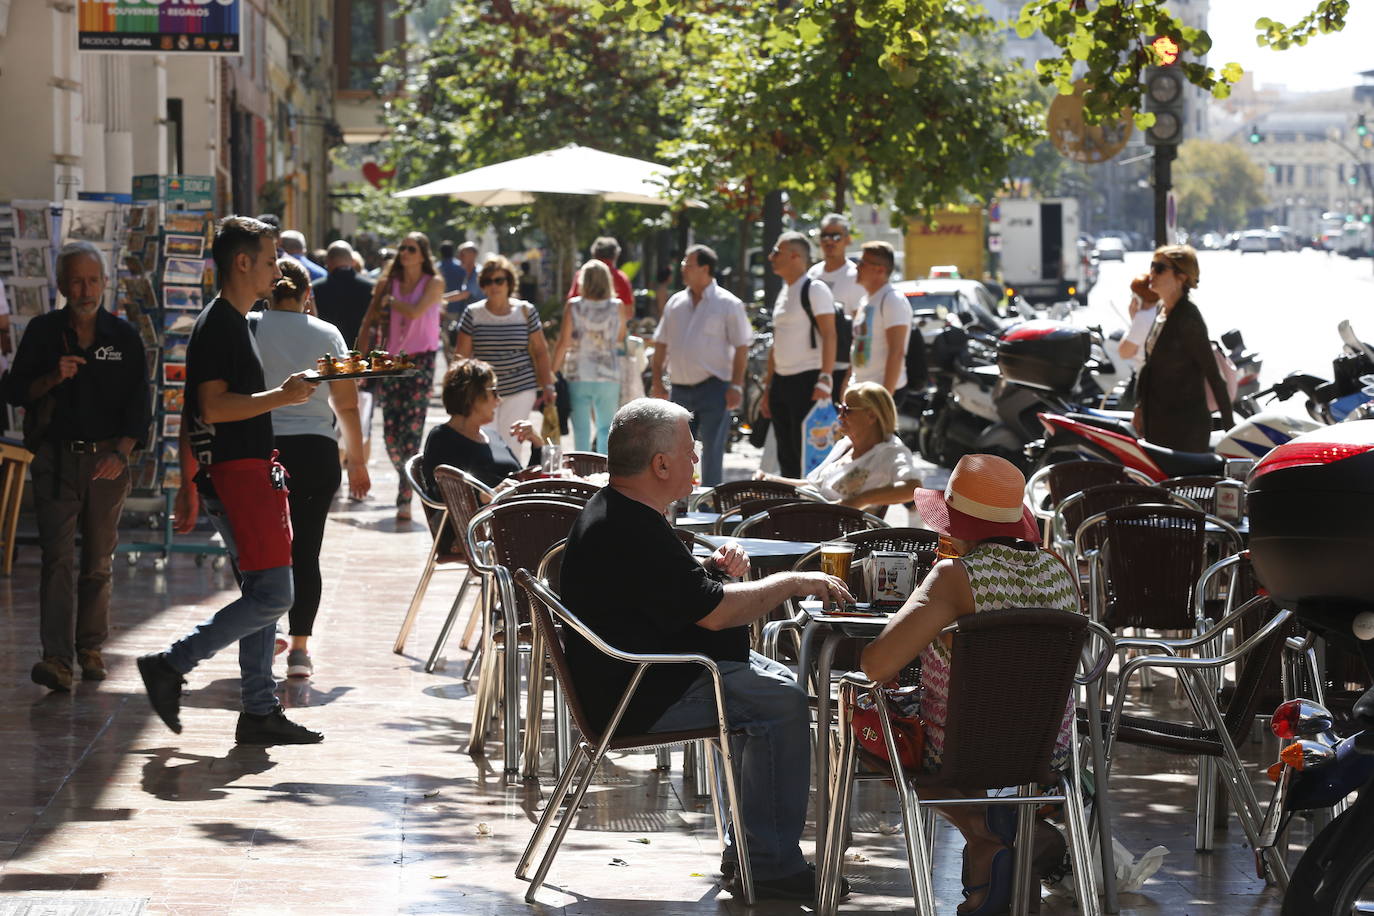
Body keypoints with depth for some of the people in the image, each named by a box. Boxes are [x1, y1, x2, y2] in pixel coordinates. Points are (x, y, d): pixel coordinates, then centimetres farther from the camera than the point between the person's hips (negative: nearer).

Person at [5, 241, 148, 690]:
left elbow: (138, 405, 4)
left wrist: (121, 453, -10)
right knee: (58, 557, -12)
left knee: (98, 561, 8)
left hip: (107, 461, 1)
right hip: (56, 458, -1)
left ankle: (90, 647, 22)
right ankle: (56, 658, -19)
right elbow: (15, 392, 5)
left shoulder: (124, 336, 4)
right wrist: (52, 378, -14)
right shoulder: (42, 332, 4)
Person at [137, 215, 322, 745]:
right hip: (238, 474, -11)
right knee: (271, 596, -12)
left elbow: (193, 413, 21)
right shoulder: (221, 326, -12)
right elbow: (213, 407, -21)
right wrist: (282, 397, -20)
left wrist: (190, 487, 22)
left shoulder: (229, 323, 19)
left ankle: (260, 712, 11)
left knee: (262, 597, 10)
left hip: (248, 474, 11)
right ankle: (171, 666, -8)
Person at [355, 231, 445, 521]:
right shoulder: (388, 282, 9)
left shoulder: (433, 283, 1)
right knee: (391, 433, 2)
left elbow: (415, 312, -16)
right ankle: (407, 484, 23)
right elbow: (368, 323, 9)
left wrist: (390, 301, 0)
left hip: (420, 363, -4)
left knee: (411, 432, -11)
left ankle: (405, 500, -13)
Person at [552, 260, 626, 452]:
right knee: (606, 428, 13)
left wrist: (553, 371, 0)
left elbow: (563, 343, -7)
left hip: (578, 375, -1)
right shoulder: (617, 307, -4)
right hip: (608, 377, 1)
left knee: (581, 429, 5)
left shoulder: (573, 306, -7)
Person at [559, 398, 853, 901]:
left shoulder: (613, 511, 11)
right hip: (641, 698, -12)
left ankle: (748, 853, 14)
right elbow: (714, 612, -23)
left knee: (779, 683, 15)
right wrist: (792, 583, -11)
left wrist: (713, 569, 5)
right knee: (781, 703, -17)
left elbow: (679, 591, 26)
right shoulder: (629, 533, -24)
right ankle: (769, 864, -13)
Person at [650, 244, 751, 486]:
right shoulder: (675, 303, 12)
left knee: (712, 451, -5)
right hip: (680, 389, 5)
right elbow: (661, 344, 16)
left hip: (712, 387, -5)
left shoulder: (728, 304, -3)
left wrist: (736, 386, -12)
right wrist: (657, 380, 8)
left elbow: (741, 348, -5)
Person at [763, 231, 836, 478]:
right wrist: (768, 387, 20)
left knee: (806, 454, -12)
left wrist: (825, 380, -24)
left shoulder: (814, 290, -8)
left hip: (806, 382, -9)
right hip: (781, 381, 9)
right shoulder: (783, 292, 18)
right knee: (786, 456, 10)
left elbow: (829, 336, -15)